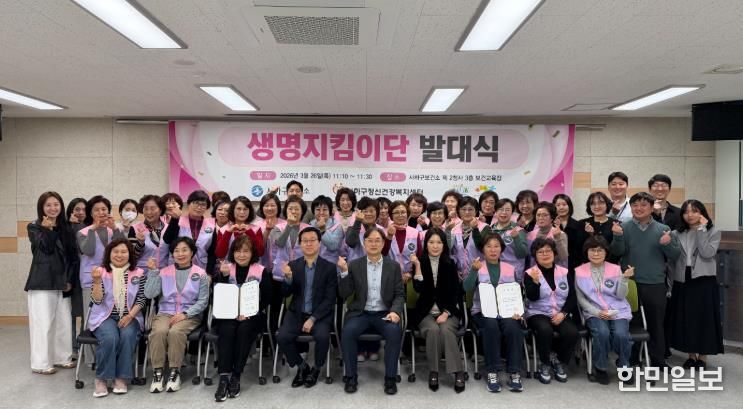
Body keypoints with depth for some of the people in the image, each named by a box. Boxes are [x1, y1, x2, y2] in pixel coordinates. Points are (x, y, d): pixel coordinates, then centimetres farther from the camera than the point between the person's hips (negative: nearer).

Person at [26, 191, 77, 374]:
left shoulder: (65, 228, 12)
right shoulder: (34, 227, 0)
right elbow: (46, 249, -13)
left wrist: (70, 279, 4)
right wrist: (47, 229, -23)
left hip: (61, 280, 5)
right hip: (42, 281, -5)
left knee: (63, 321, 8)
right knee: (43, 321, -4)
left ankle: (62, 357, 19)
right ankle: (40, 363, 3)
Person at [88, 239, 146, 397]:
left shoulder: (138, 273, 2)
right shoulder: (101, 272, 1)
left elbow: (141, 299, 2)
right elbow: (97, 300, -7)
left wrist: (130, 315, -13)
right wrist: (97, 281, -22)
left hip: (130, 317, 1)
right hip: (105, 316, -1)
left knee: (128, 336, -30)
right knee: (110, 338, -30)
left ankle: (121, 377, -15)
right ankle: (101, 378, -13)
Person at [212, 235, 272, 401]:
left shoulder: (262, 271, 4)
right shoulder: (224, 268, 10)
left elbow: (266, 299, -1)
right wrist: (223, 275, -14)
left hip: (252, 316, -1)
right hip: (227, 314, 1)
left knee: (244, 329, -32)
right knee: (227, 329, -30)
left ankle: (236, 376, -25)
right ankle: (224, 378, -32)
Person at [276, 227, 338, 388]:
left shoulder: (329, 267, -2)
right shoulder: (292, 265, 6)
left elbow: (330, 299, -6)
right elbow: (286, 294, 1)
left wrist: (313, 319, -17)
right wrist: (288, 277, -20)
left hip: (320, 315, -2)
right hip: (296, 313, 2)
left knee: (322, 336, -30)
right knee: (281, 337, -22)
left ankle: (316, 369, 2)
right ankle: (302, 366, 6)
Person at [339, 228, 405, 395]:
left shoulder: (394, 266, 7)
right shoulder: (354, 265, 5)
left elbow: (400, 294, 3)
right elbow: (344, 294, -1)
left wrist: (395, 311, -17)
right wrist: (344, 272, -16)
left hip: (384, 313, 0)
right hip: (360, 313, 0)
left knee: (395, 332, -30)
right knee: (347, 332, -29)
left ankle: (390, 377, -13)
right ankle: (351, 376, -10)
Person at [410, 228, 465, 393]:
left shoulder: (450, 264, 5)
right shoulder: (420, 262, 2)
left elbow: (456, 292, 1)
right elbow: (419, 289, -11)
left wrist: (446, 313, -12)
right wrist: (417, 266, -19)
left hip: (448, 311, 1)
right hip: (426, 312, 0)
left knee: (446, 330, -30)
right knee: (433, 330, -31)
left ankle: (459, 372, -21)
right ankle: (433, 372, -17)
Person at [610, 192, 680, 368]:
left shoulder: (663, 229, 3)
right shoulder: (624, 227, -1)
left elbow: (675, 256, 3)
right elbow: (617, 252, -11)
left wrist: (667, 244, -17)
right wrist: (617, 236, -28)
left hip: (655, 284, 1)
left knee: (656, 324, 11)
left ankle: (658, 361, 24)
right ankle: (630, 358, 26)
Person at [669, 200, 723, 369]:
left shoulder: (713, 232, 0)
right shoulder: (679, 233, 8)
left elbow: (707, 253, -17)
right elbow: (673, 259, 7)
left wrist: (701, 229, -14)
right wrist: (670, 283, 3)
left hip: (704, 281, -3)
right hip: (682, 282, 3)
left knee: (704, 318, 1)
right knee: (685, 318, 7)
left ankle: (702, 357, 13)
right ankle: (691, 355, 20)